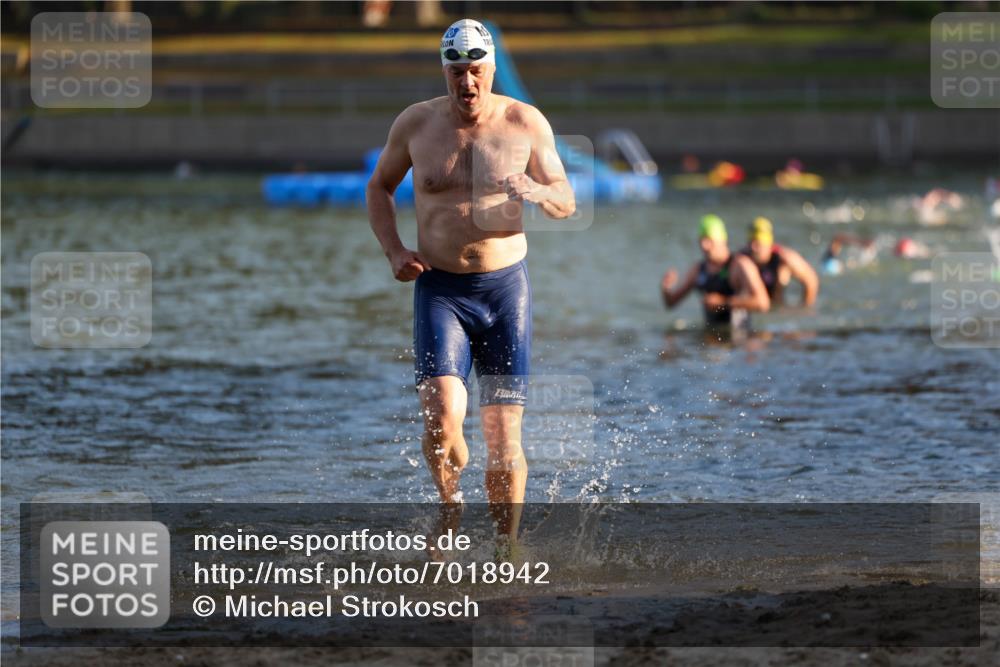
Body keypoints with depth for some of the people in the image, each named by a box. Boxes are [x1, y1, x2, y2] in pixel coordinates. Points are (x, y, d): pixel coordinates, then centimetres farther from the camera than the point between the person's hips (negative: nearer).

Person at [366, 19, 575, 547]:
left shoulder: (525, 124, -1)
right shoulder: (415, 123, 0)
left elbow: (567, 202, 6)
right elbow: (379, 188, 16)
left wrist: (540, 192, -18)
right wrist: (394, 252, 0)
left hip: (505, 288, 0)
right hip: (439, 290, 0)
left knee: (503, 434, 0)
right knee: (442, 421, -18)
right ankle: (448, 502, 13)